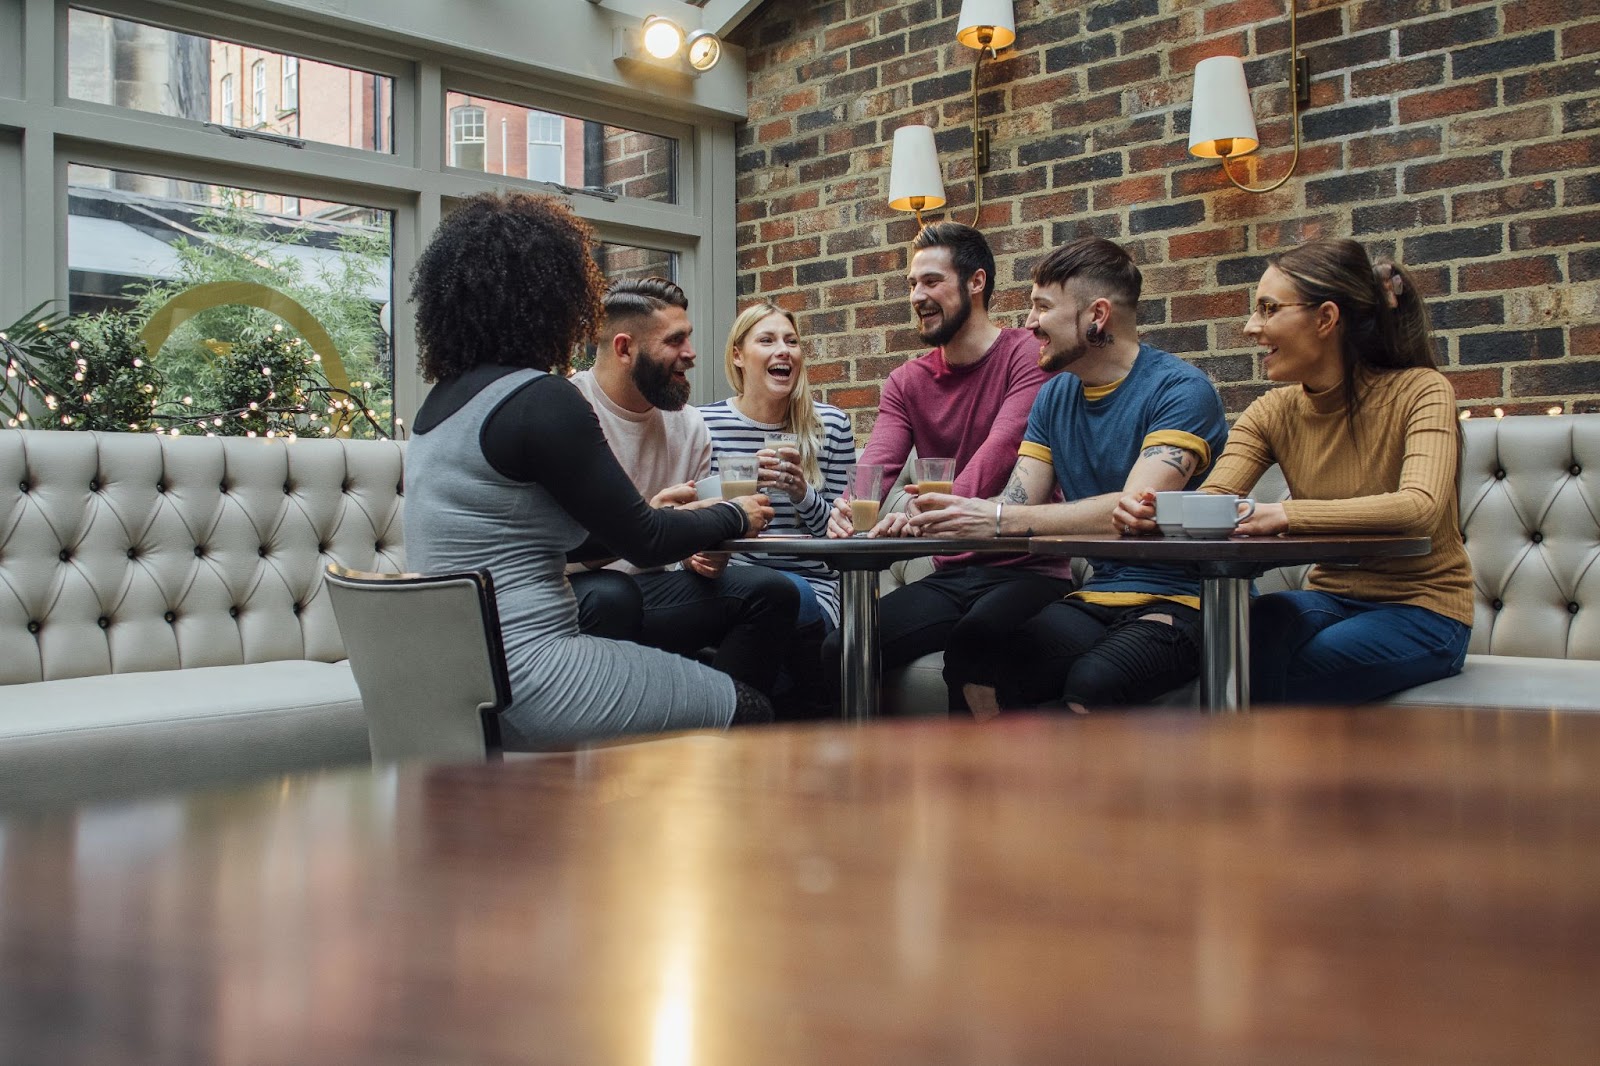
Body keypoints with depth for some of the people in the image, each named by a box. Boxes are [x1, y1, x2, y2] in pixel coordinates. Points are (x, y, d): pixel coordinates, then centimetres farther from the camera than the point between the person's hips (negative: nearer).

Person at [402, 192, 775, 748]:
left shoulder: (442, 399, 10)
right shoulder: (540, 399, -17)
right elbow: (644, 543, -12)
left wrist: (649, 513, 25)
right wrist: (736, 517, 6)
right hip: (523, 676, -10)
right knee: (747, 712, 4)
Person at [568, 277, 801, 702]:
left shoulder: (689, 423, 10)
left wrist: (702, 553, -9)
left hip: (651, 585, 6)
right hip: (573, 585, -6)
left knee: (772, 591, -10)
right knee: (610, 598, -39)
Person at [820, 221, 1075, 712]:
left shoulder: (1028, 355, -5)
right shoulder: (906, 383, 13)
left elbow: (1000, 450, -22)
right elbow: (877, 463, -3)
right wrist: (850, 507, -28)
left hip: (1029, 570, -5)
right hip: (949, 574, 5)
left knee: (969, 647, -35)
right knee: (840, 649, -17)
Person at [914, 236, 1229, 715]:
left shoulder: (1180, 389, -10)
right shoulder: (1054, 397, 13)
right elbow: (1017, 502, 6)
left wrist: (995, 519, -31)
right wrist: (944, 515, -17)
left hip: (1179, 601, -6)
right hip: (1096, 599, 6)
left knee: (1092, 681, -35)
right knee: (970, 658, -20)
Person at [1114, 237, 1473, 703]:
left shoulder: (1420, 391, -12)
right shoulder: (1273, 413, 2)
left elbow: (1420, 507, -29)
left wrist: (1286, 514, -42)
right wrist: (1153, 510, -34)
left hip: (1423, 608, -4)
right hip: (1331, 599, 4)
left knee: (1256, 684, -26)